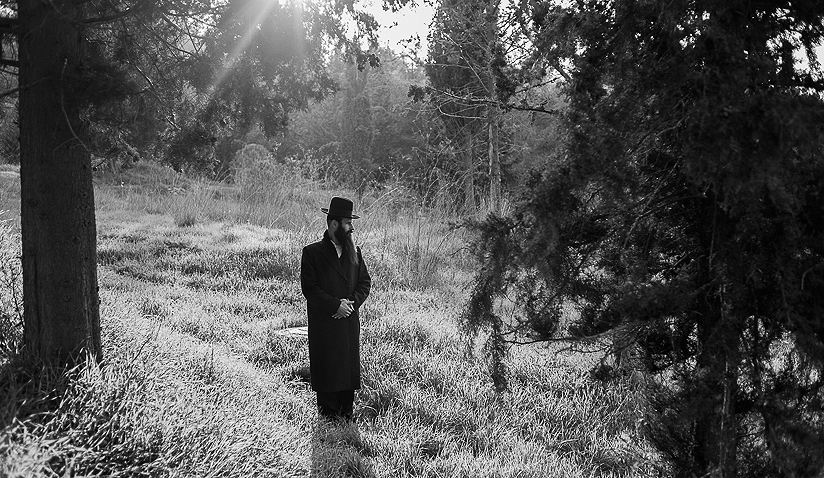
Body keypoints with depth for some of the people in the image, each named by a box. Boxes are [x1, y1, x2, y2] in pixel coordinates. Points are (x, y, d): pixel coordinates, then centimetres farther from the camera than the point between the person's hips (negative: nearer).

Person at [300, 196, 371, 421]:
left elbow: (365, 281, 11)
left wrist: (352, 302, -7)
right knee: (326, 368, 1)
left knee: (350, 366, 7)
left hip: (350, 321, 4)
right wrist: (335, 305, -16)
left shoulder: (354, 251, 11)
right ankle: (329, 413, 13)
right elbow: (309, 288, -9)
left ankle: (347, 410, 18)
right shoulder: (312, 252, -5)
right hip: (324, 324, -4)